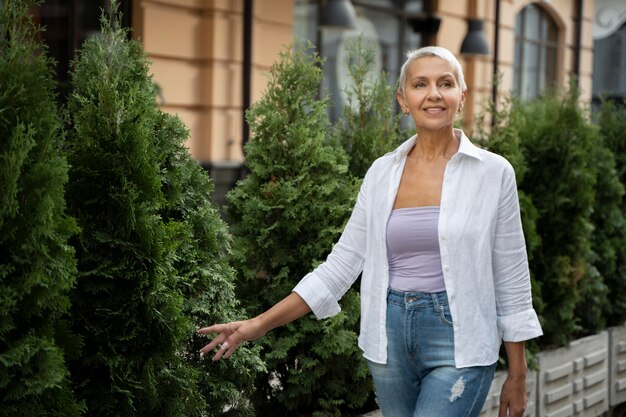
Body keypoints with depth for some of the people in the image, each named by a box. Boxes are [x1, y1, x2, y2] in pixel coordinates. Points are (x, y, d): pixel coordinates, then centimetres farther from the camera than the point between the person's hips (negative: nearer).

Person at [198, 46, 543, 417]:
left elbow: (512, 284, 0)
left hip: (458, 341, -4)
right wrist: (261, 324, 0)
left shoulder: (493, 172, -4)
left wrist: (517, 377, 1)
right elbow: (342, 263, 6)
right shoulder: (382, 172, 5)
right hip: (390, 336, 4)